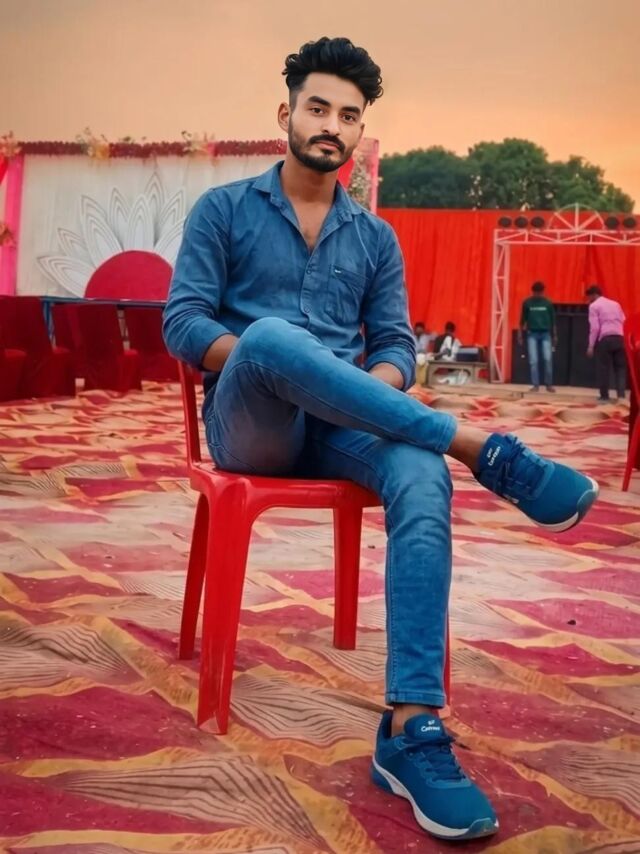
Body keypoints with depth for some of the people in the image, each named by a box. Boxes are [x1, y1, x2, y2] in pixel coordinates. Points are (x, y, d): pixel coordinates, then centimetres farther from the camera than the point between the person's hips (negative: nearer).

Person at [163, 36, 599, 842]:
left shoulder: (376, 238, 17)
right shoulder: (222, 210, 8)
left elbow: (395, 344, 10)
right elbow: (182, 323, -2)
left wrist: (370, 387, -14)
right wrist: (264, 362, -19)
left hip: (336, 429, 3)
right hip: (248, 426, -2)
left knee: (423, 477, -33)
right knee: (271, 338, -38)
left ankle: (411, 728, -38)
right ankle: (486, 450, -34)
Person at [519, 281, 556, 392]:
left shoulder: (548, 303, 2)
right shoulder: (527, 303, 1)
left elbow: (552, 320, 8)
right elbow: (523, 319, 9)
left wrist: (555, 336, 8)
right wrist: (520, 334, 8)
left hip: (546, 334, 0)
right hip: (532, 334, 0)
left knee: (548, 359, -7)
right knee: (533, 360, -3)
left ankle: (549, 384, 4)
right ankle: (535, 385, 3)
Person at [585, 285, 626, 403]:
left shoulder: (594, 306, 5)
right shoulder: (615, 304, 22)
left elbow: (595, 327, -4)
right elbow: (624, 322, 16)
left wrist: (591, 346, -2)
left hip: (605, 339, -5)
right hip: (619, 338, 5)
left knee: (603, 368, 3)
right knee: (620, 367, 7)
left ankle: (604, 396, 5)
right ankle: (621, 395, -5)